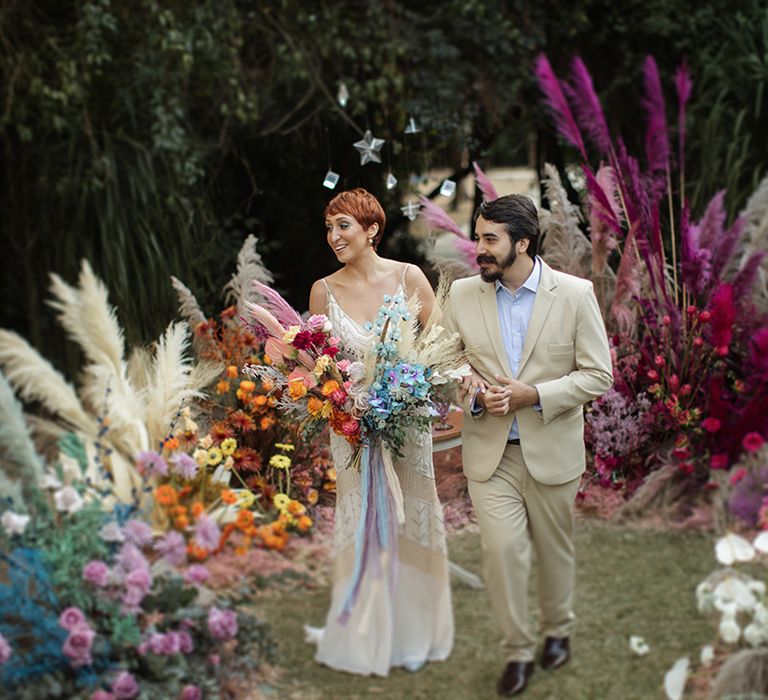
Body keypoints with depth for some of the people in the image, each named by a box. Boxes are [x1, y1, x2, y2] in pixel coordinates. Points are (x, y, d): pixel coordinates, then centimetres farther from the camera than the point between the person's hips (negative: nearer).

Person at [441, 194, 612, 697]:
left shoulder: (575, 294, -9)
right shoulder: (463, 295, -1)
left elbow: (597, 375, -8)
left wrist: (534, 394, -20)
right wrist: (475, 394, -15)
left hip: (552, 451, -1)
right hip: (489, 452, 1)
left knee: (554, 549, 14)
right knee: (501, 551, -7)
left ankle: (558, 630, 38)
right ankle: (519, 650, 10)